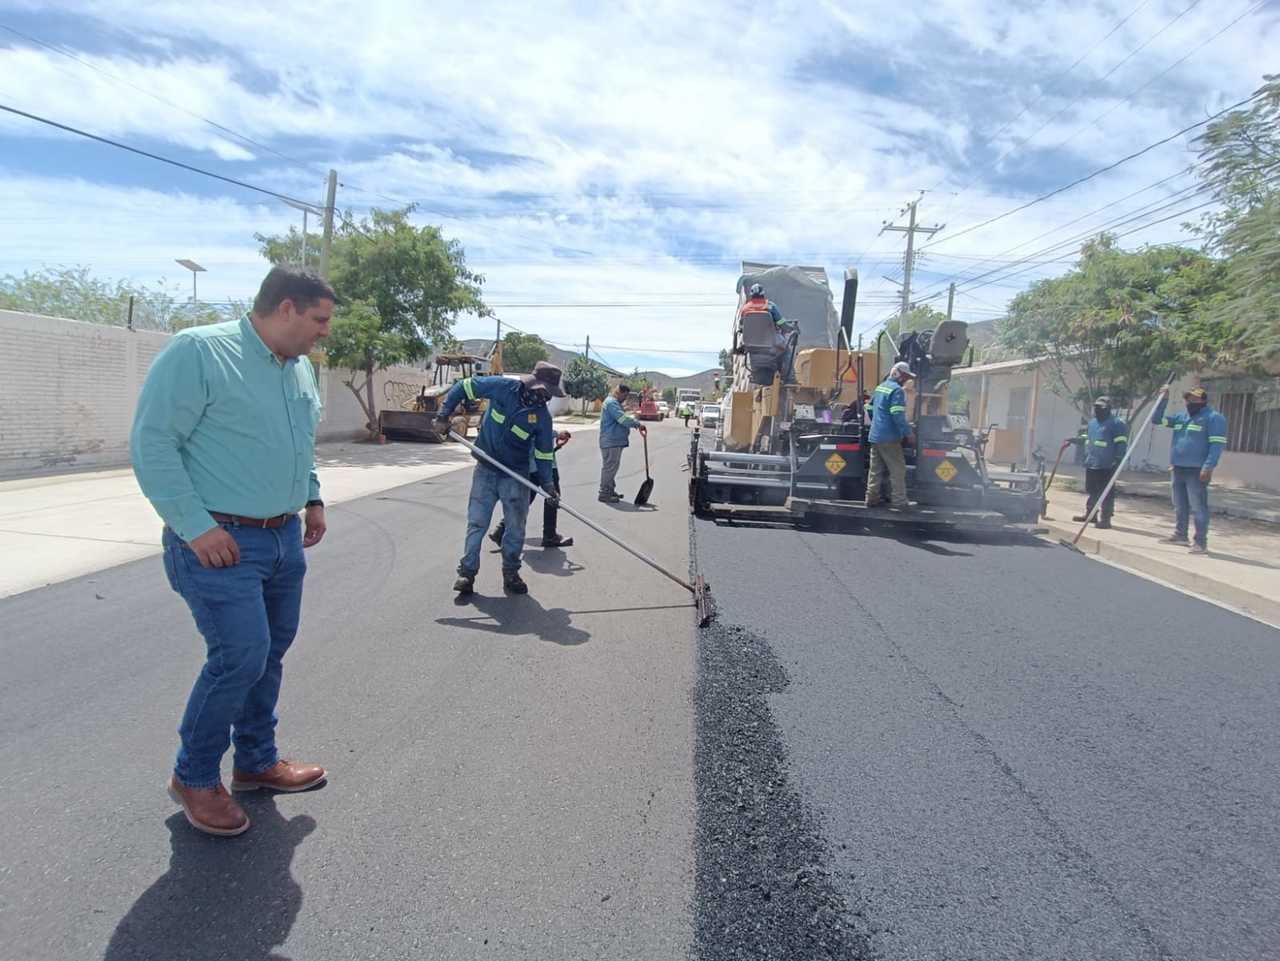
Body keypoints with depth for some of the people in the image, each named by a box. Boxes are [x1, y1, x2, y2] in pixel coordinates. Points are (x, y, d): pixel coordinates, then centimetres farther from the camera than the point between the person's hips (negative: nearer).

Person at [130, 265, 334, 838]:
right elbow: (151, 443, -16)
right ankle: (194, 777, 13)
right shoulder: (198, 352, -14)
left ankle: (256, 762, 32)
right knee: (241, 655, -10)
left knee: (270, 652, 14)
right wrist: (196, 526, -19)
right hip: (220, 542, -8)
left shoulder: (300, 367, 11)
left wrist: (312, 498, 15)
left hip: (284, 537, 8)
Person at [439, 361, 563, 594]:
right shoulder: (502, 387, -15)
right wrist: (445, 411, -8)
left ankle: (511, 574, 20)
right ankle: (467, 572, 12)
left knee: (516, 527, 4)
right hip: (486, 470, -1)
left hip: (516, 476, 1)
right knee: (476, 522, 2)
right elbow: (464, 386, -4)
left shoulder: (542, 416, -9)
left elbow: (544, 452, -1)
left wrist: (547, 482, -8)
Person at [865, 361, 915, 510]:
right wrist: (908, 433, -15)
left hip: (875, 435, 9)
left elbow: (870, 408, 23)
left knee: (875, 469, 12)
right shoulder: (897, 390, -14)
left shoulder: (880, 387, 14)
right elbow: (898, 416, -22)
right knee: (898, 470, -1)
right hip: (889, 438, -9)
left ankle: (872, 498, 16)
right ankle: (899, 502, 2)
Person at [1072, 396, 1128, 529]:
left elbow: (1121, 443, -12)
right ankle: (1089, 513, 27)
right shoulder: (1092, 423, 18)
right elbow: (1087, 439, 30)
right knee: (1092, 490, 17)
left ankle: (1105, 518, -2)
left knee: (1106, 493, -4)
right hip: (1091, 464, 8)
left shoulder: (1116, 423, -7)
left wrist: (1118, 459, -19)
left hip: (1106, 466, -8)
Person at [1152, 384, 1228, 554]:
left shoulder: (1214, 418, -6)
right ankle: (1180, 535, 27)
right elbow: (1156, 419, 20)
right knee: (1179, 506, 16)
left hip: (1196, 471, -8)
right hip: (1178, 469, 8)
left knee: (1198, 507, -7)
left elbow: (1217, 444, -14)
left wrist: (1208, 467, -22)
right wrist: (1164, 399, 8)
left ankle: (1201, 542, -5)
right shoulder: (1181, 417, 16)